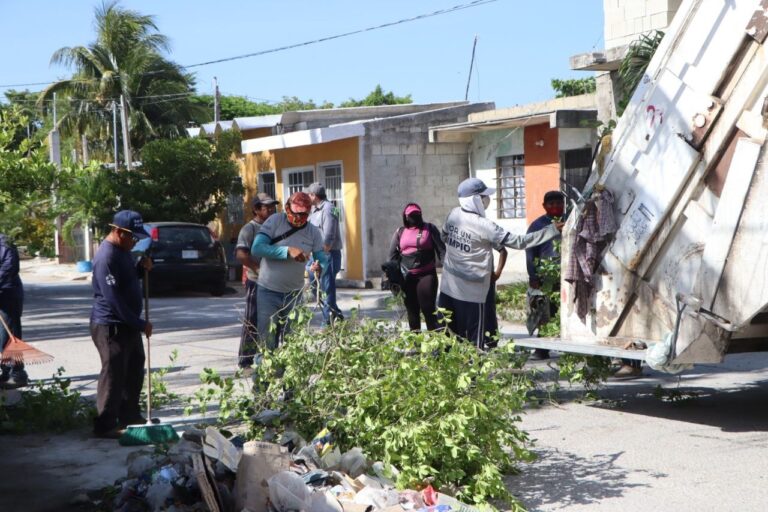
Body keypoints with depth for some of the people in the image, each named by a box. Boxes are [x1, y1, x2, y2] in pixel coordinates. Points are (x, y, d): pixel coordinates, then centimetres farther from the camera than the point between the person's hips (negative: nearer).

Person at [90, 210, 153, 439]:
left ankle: (130, 415, 32)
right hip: (111, 326, -10)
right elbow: (114, 299, -26)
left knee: (134, 372, 18)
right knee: (113, 375, -5)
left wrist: (141, 268, 1)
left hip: (128, 324, 10)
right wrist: (140, 324, -21)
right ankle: (105, 426, 2)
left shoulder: (123, 250, 9)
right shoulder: (106, 257, -23)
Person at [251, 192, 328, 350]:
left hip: (294, 293, 3)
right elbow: (256, 249, -20)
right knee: (267, 341, -2)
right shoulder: (275, 221, -12)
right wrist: (288, 251, -30)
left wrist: (320, 266, -28)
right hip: (268, 291, -3)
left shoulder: (314, 233, -2)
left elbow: (322, 258, -2)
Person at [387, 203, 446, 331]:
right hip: (406, 277, 3)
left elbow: (441, 249, -6)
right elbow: (393, 255, 8)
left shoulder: (430, 228, 2)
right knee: (412, 311, 11)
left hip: (427, 275, -3)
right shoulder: (400, 232, 10)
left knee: (428, 308, -8)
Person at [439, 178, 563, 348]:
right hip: (470, 292, -7)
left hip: (447, 287, 7)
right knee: (473, 341, 2)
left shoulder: (453, 214, 1)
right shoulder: (484, 226, -18)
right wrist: (553, 230, -12)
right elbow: (518, 241, -16)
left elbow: (444, 237, 20)